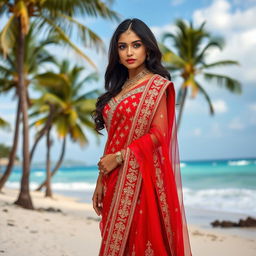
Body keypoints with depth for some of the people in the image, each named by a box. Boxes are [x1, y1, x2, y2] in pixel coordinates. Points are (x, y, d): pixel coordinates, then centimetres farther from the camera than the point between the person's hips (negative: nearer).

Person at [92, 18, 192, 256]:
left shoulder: (157, 85, -3)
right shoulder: (118, 88, 15)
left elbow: (158, 135, -12)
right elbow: (113, 139, 13)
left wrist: (119, 157, -12)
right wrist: (100, 181, 9)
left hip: (140, 177, -6)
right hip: (115, 179, 6)